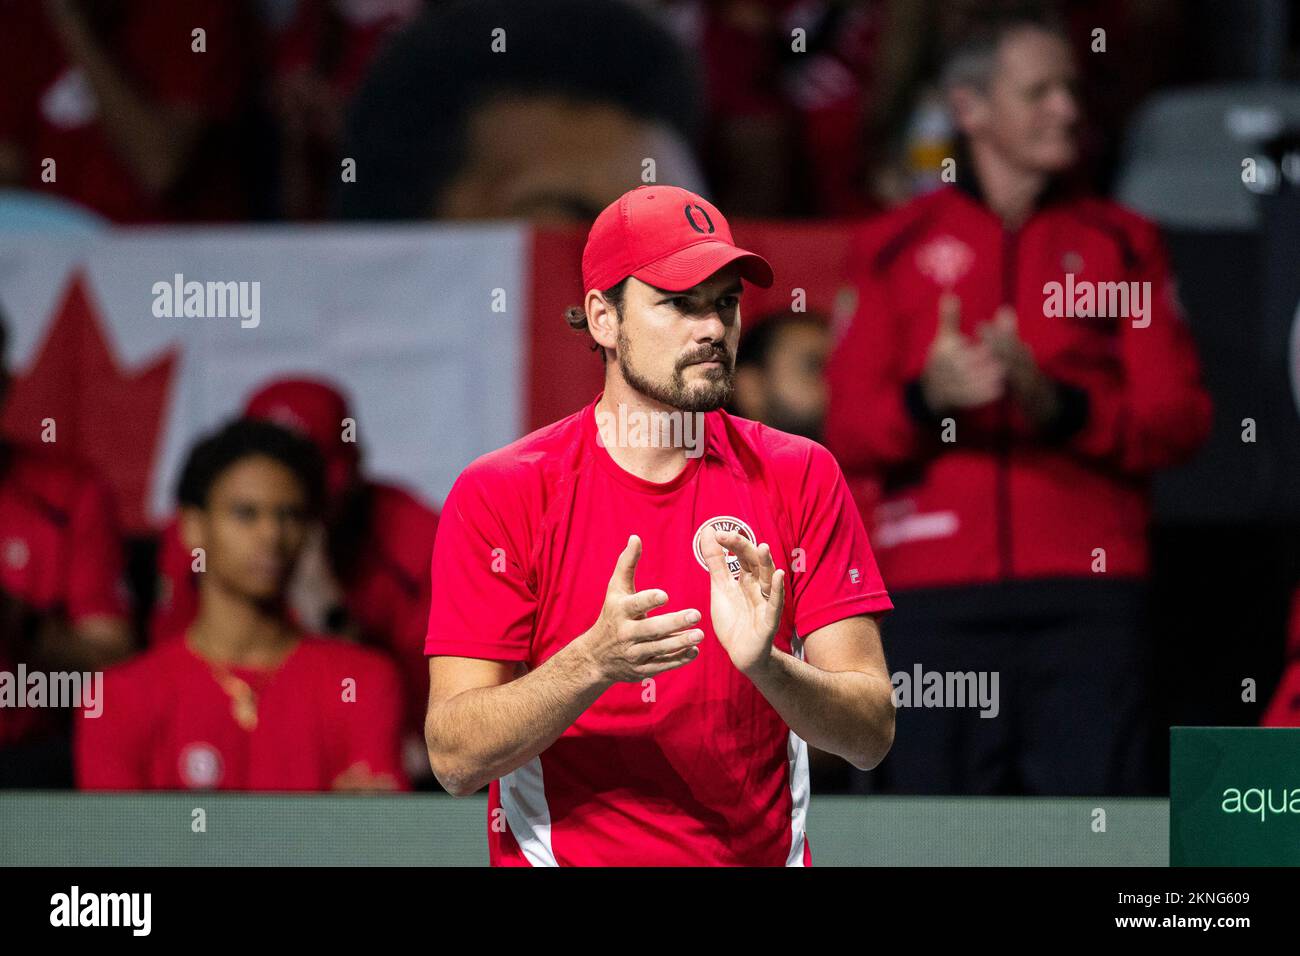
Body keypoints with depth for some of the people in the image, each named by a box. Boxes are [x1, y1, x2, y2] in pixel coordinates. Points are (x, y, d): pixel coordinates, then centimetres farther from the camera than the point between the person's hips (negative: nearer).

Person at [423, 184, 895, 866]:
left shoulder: (801, 479, 4)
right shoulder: (498, 495, -2)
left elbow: (872, 733, -2)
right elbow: (456, 758, -9)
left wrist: (764, 664, -20)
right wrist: (595, 662, -23)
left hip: (764, 854, 2)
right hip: (566, 855, -2)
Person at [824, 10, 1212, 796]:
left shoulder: (1122, 243, 13)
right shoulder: (898, 248, 12)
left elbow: (1181, 417, 4)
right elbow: (850, 432, 5)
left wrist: (1059, 405, -13)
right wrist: (926, 398, -16)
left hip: (1088, 590, 0)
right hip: (937, 594, 0)